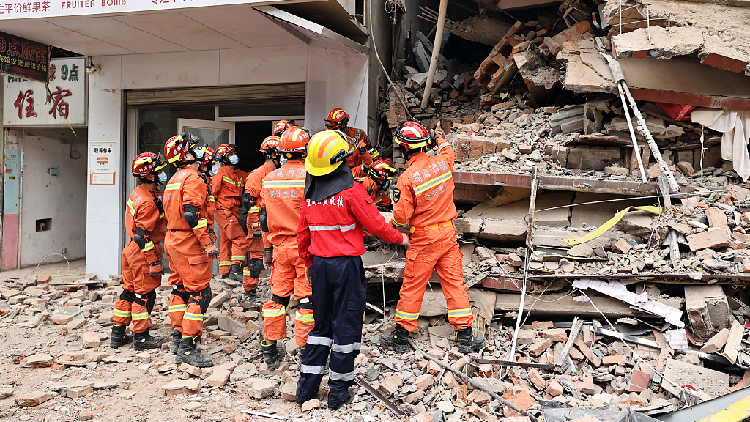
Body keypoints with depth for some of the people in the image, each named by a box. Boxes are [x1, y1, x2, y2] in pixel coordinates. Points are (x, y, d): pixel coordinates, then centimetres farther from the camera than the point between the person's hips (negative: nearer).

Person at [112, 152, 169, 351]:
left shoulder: (137, 193, 8)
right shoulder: (148, 202, -22)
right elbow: (143, 236, -23)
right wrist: (154, 261, -20)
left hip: (132, 249, 10)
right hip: (143, 252, -10)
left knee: (129, 290, 17)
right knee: (145, 295, 1)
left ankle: (118, 334, 26)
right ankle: (141, 338, 10)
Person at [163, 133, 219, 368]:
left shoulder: (174, 180, 17)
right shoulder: (192, 178, -14)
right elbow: (192, 214, -24)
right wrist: (207, 243, -24)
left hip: (173, 240, 10)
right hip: (189, 243, -10)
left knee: (180, 289, 17)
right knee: (200, 293, -8)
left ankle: (178, 337, 27)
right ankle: (187, 348, -8)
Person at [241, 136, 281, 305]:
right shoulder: (257, 175, -8)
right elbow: (248, 201, -14)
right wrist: (256, 225, -18)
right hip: (260, 226, -7)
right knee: (255, 260, -4)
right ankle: (249, 294, 7)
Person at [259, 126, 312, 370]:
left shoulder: (269, 179, 5)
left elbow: (264, 219, 10)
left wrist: (269, 247, 18)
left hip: (280, 246, 5)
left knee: (278, 296, 13)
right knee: (307, 299, 2)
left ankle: (269, 350, 20)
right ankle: (305, 347, 7)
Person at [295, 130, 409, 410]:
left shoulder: (310, 193, 4)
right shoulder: (351, 190, -13)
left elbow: (303, 233, 11)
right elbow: (375, 224, -10)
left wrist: (307, 262, 23)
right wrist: (400, 238, 6)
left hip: (319, 264, 6)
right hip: (346, 264, -6)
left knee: (322, 324, 17)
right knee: (346, 324, 5)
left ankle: (307, 386, 20)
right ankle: (339, 390, 12)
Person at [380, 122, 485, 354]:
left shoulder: (407, 178, -18)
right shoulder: (442, 163, -3)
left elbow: (401, 216, -15)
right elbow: (448, 152, 24)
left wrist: (393, 224, 8)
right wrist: (441, 138, 43)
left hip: (423, 239, -4)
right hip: (448, 234, 4)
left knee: (412, 286, 7)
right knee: (454, 283, 8)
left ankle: (401, 335, 19)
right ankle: (466, 337, 11)